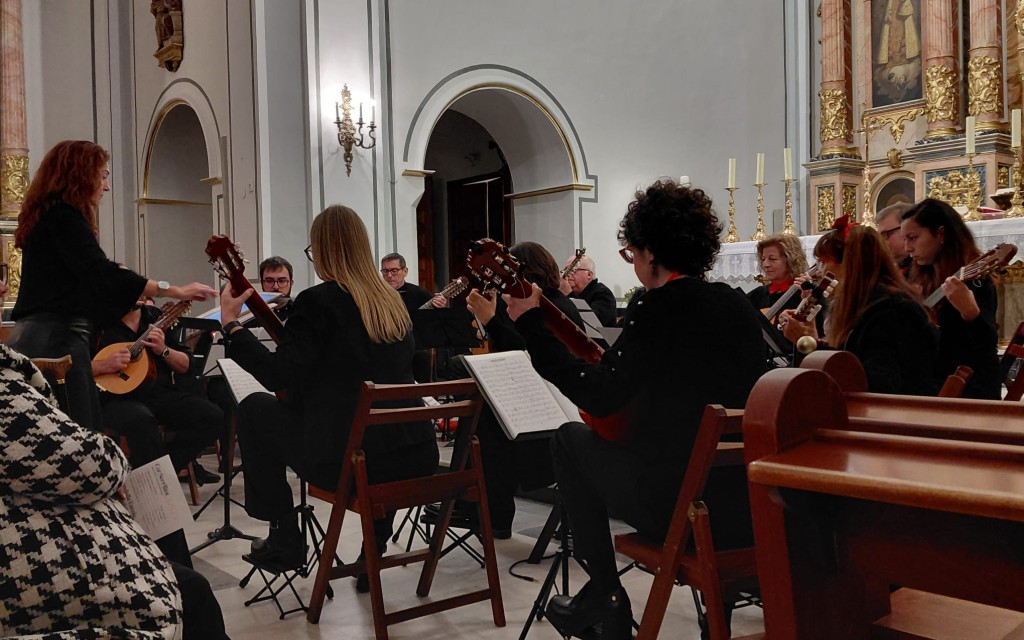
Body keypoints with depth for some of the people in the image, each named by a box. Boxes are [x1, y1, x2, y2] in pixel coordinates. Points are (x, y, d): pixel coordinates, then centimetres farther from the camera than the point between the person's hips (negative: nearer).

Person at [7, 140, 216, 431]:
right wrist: (176, 291, -22)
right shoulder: (64, 215, -10)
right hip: (57, 341, -10)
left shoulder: (47, 214, 19)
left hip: (35, 338, 10)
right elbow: (101, 273, -22)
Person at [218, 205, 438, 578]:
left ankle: (285, 539, 22)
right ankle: (375, 544, 37)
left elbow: (277, 376, -17)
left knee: (254, 408, 16)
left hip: (349, 464, -6)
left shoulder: (318, 301, -8)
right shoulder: (394, 302, 12)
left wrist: (230, 322, -7)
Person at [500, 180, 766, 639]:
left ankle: (604, 594, 20)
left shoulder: (662, 305, -14)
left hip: (685, 511, -8)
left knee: (571, 440, 13)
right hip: (750, 501, 8)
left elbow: (598, 399, -20)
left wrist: (530, 324, -13)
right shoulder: (738, 304, 8)